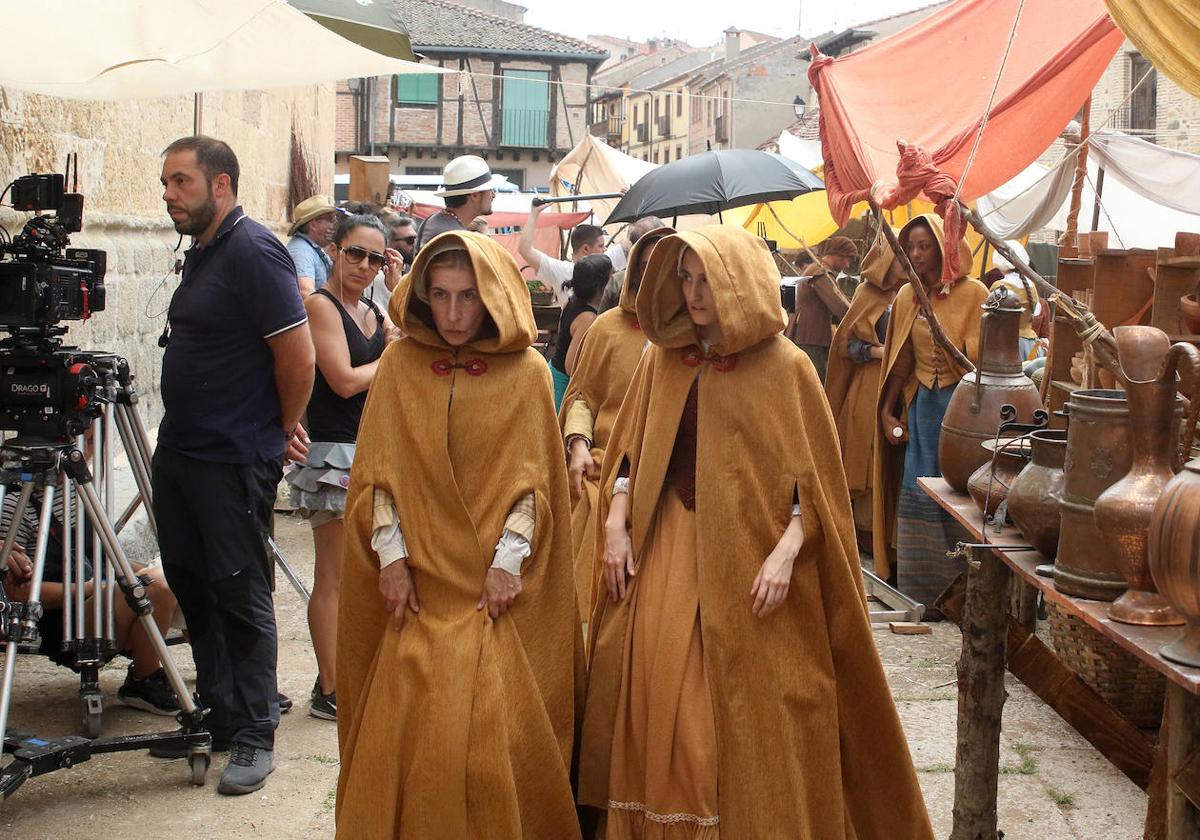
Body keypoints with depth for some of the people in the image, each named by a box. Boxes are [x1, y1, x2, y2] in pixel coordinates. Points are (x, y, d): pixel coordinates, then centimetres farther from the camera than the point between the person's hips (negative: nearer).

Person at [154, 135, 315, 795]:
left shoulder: (253, 251, -16)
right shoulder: (202, 253, 13)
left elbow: (297, 355, -20)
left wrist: (283, 431, -6)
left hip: (233, 463, -9)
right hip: (178, 450, 9)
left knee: (239, 595, 0)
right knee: (192, 587, 16)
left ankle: (254, 738, 11)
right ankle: (215, 715, 30)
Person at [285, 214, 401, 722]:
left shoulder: (373, 312, 15)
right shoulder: (321, 305, -8)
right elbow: (345, 380, -16)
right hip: (333, 451, -8)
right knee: (333, 578, -3)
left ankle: (344, 677, 20)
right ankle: (330, 693, 4)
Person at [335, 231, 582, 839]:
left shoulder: (525, 372, 0)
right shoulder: (399, 363, 4)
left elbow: (531, 475, 0)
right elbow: (378, 469, 4)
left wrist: (509, 559, -9)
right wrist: (391, 555, -5)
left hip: (494, 583, -1)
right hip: (418, 582, 1)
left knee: (490, 729, -4)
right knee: (408, 727, 0)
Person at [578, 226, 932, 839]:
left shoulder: (783, 367, -5)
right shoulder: (663, 357, 7)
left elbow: (811, 474, -5)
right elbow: (631, 447, 12)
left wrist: (786, 550, -16)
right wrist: (615, 522, 1)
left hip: (749, 552, -3)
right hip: (669, 543, 3)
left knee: (751, 706, -1)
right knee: (661, 688, 0)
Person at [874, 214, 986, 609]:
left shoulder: (973, 293, -6)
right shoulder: (907, 297, 9)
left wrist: (957, 350, -26)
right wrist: (887, 411, 8)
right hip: (923, 404, 5)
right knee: (921, 497, 5)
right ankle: (924, 593, 13)